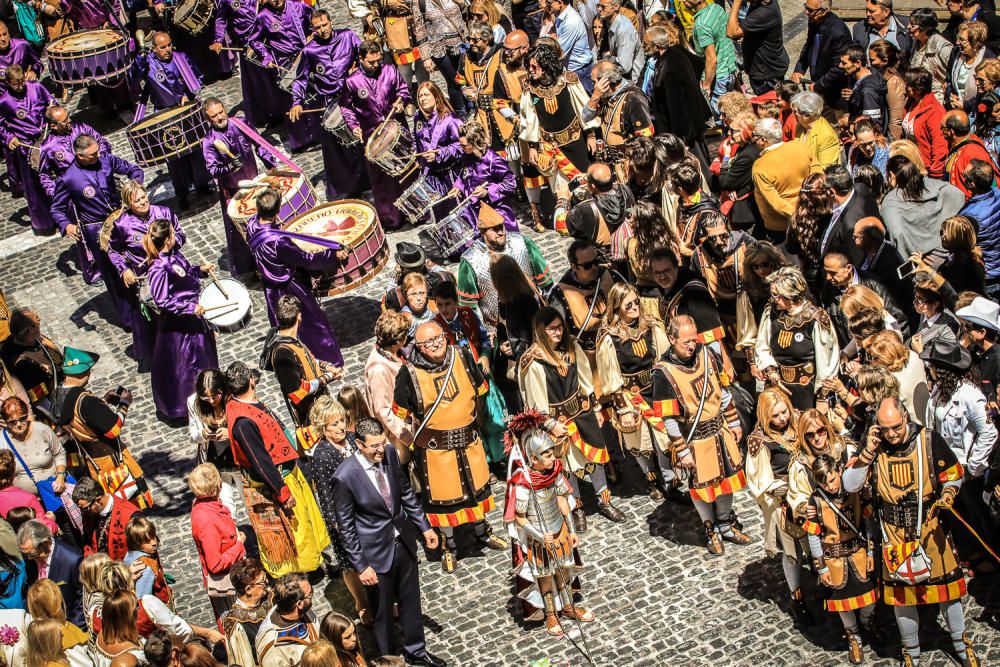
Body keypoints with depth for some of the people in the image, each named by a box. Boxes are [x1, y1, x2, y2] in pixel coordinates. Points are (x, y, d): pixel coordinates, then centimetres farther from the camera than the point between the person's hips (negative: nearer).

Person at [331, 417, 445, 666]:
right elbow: (346, 526, -17)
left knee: (411, 600, 22)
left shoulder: (390, 454, -9)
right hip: (377, 551, -5)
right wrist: (361, 566, -15)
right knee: (382, 610, 13)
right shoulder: (345, 477, -25)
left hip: (404, 541, 6)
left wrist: (424, 526, 9)